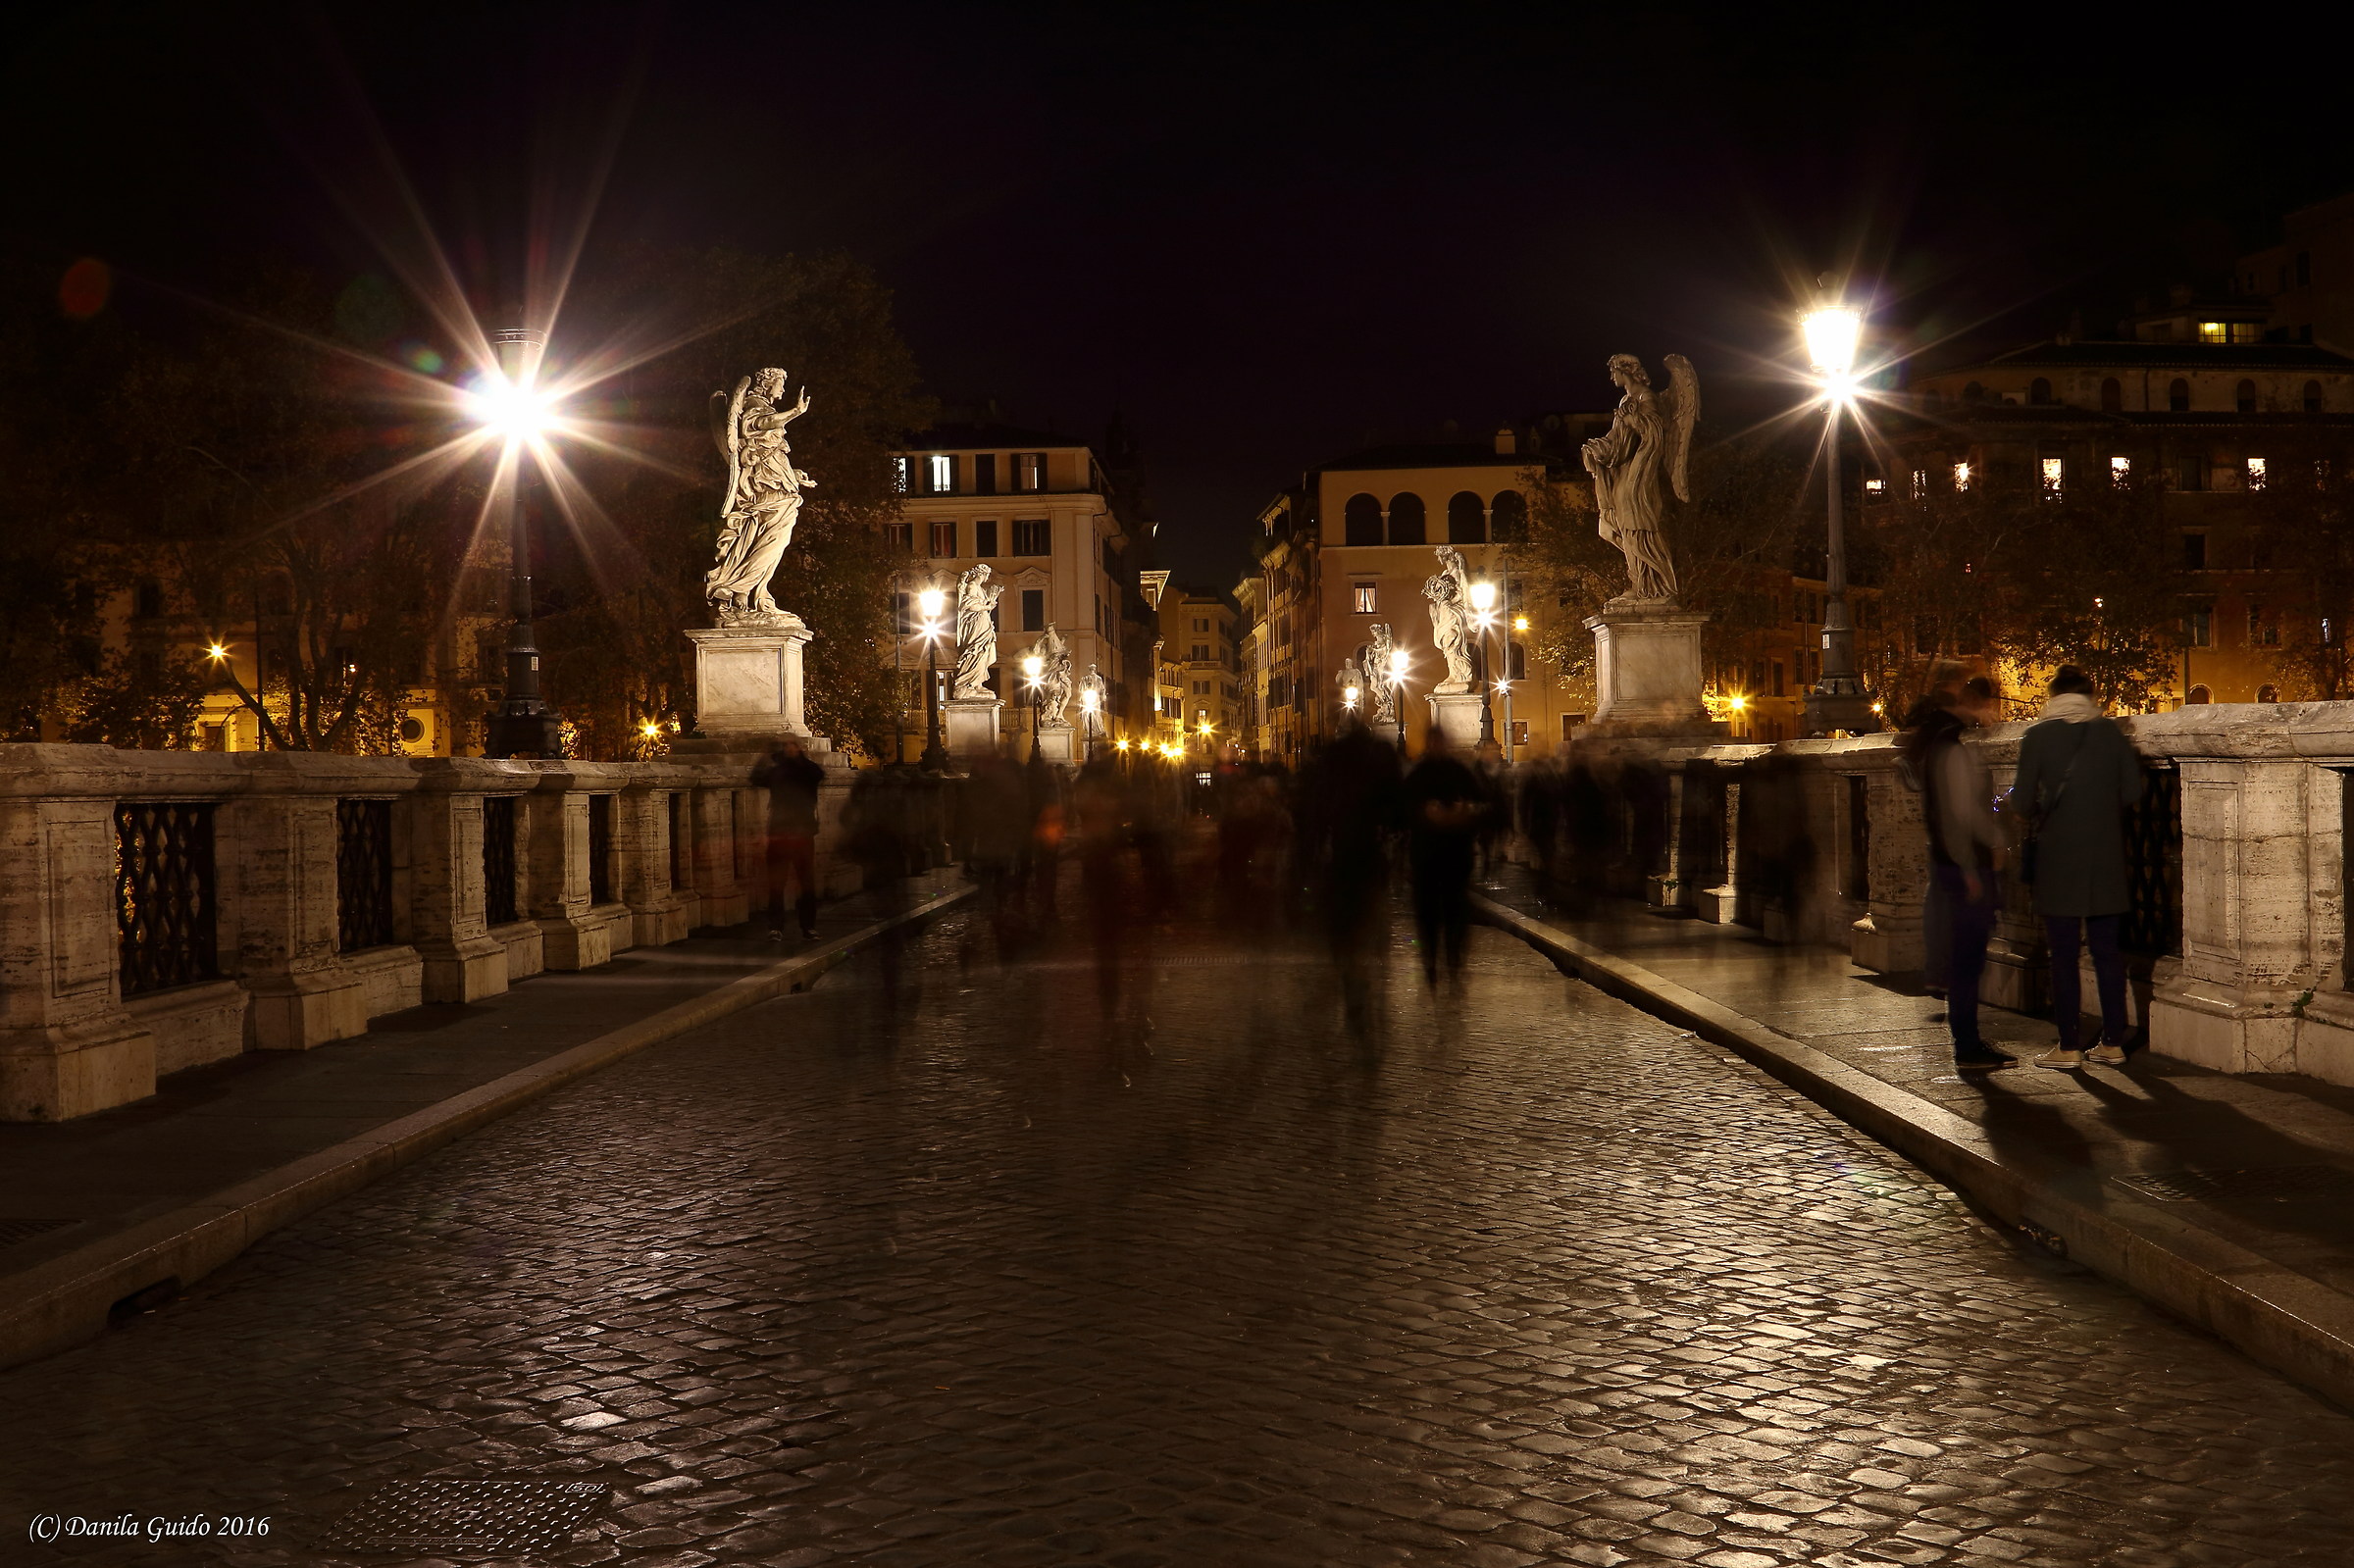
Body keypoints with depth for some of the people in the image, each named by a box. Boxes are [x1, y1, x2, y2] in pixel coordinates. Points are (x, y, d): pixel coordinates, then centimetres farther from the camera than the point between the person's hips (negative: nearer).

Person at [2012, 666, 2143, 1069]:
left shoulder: (2038, 737, -5)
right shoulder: (2112, 734, 2)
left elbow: (2023, 800, -7)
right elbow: (2132, 792, 0)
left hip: (2058, 858, -3)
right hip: (2105, 858, 3)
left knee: (2063, 955, 2)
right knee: (2107, 950, 10)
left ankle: (2069, 1046, 2)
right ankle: (2113, 1043, 12)